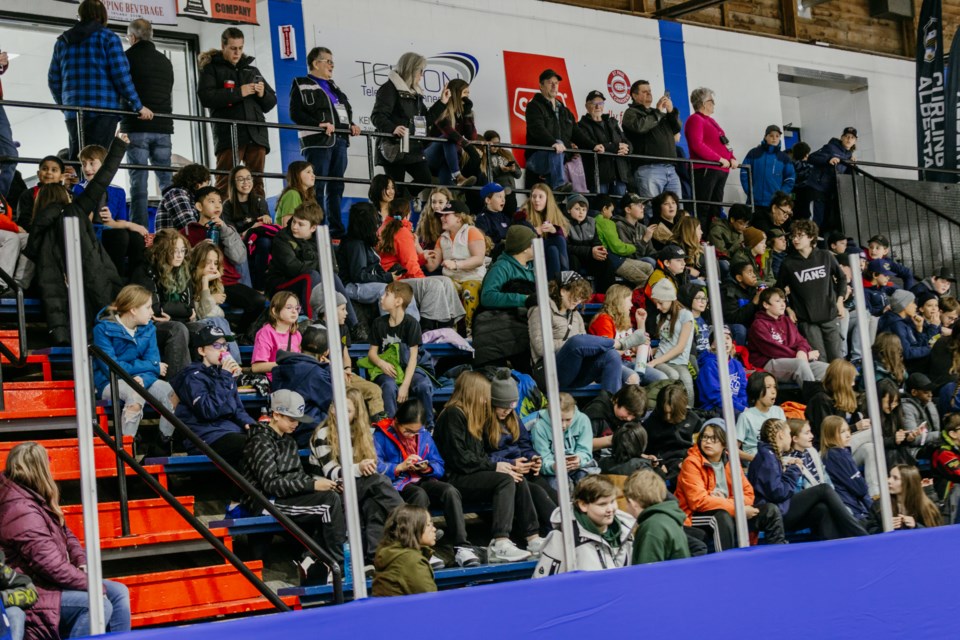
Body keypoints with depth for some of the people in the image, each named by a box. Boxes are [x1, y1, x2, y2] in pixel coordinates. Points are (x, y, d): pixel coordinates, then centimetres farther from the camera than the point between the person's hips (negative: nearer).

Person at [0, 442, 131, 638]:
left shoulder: (35, 499, 10)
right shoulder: (21, 511, -25)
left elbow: (65, 533, 19)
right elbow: (50, 563, -28)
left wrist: (82, 563, 0)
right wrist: (92, 584, -19)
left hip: (48, 581, 11)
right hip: (34, 591, -11)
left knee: (118, 592, 7)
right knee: (99, 605, -25)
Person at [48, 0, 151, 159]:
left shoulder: (63, 41, 17)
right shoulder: (108, 37, 2)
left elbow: (54, 80, 17)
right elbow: (121, 75, -6)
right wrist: (138, 106, 1)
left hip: (73, 111, 4)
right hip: (103, 109, -4)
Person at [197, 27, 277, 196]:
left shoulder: (252, 70, 23)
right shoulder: (211, 68, 9)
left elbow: (270, 102, 25)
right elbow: (205, 97, -9)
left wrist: (262, 94, 2)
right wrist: (238, 92, -12)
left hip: (256, 133, 5)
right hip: (228, 133, -5)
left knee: (256, 182, 4)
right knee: (225, 182, -11)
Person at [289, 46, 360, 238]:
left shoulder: (333, 86, 24)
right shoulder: (302, 85, 0)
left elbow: (347, 110, 28)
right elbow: (295, 113, -10)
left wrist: (351, 125, 7)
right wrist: (318, 124, -21)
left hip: (339, 140, 8)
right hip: (318, 141, -8)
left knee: (336, 187, 9)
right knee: (318, 187, -9)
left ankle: (337, 230, 13)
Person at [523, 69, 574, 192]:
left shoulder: (564, 111, 25)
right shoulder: (534, 106, 0)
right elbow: (537, 129, -19)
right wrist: (553, 143, -36)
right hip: (537, 157, -7)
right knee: (555, 151, -36)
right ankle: (559, 184, -46)